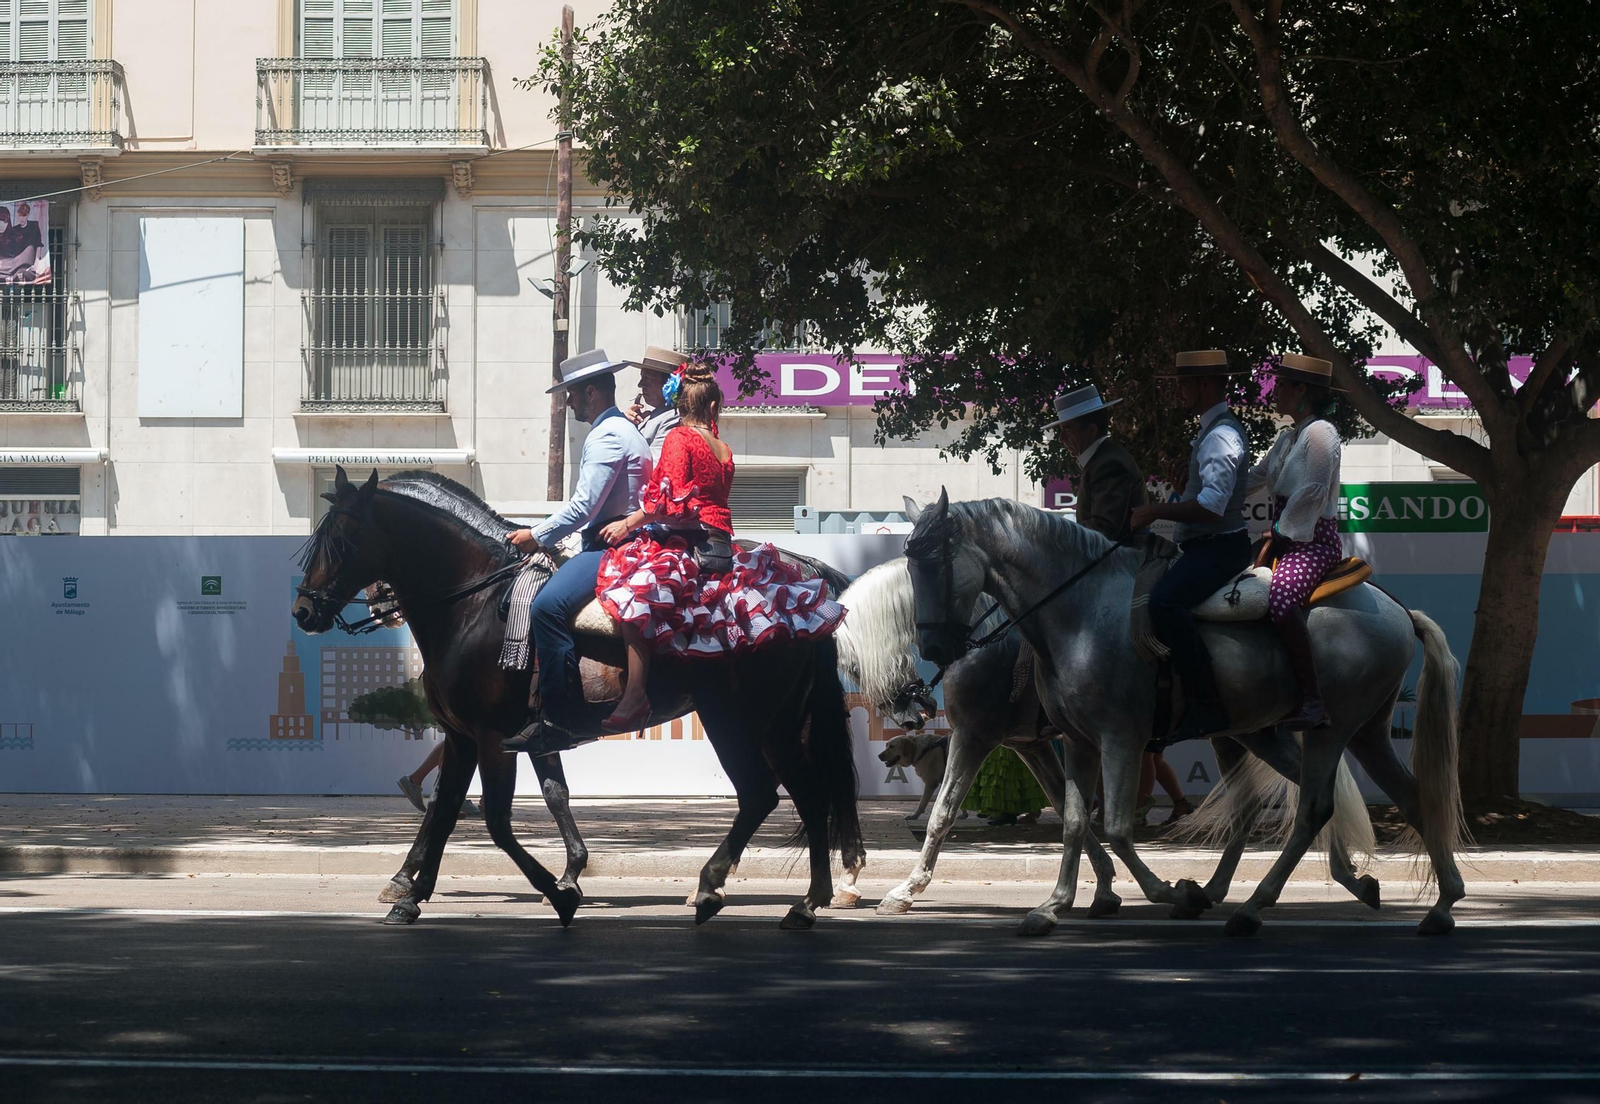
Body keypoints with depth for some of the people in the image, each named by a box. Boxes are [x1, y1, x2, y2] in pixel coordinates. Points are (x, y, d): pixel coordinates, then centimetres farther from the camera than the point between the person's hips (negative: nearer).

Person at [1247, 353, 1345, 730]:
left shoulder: (1320, 432, -9)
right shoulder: (1288, 437, 20)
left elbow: (1313, 491, -16)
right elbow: (1255, 478, 27)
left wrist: (1280, 533, -11)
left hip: (1315, 540, -11)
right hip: (1288, 539, 11)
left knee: (1281, 600, -33)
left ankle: (1312, 700, -34)